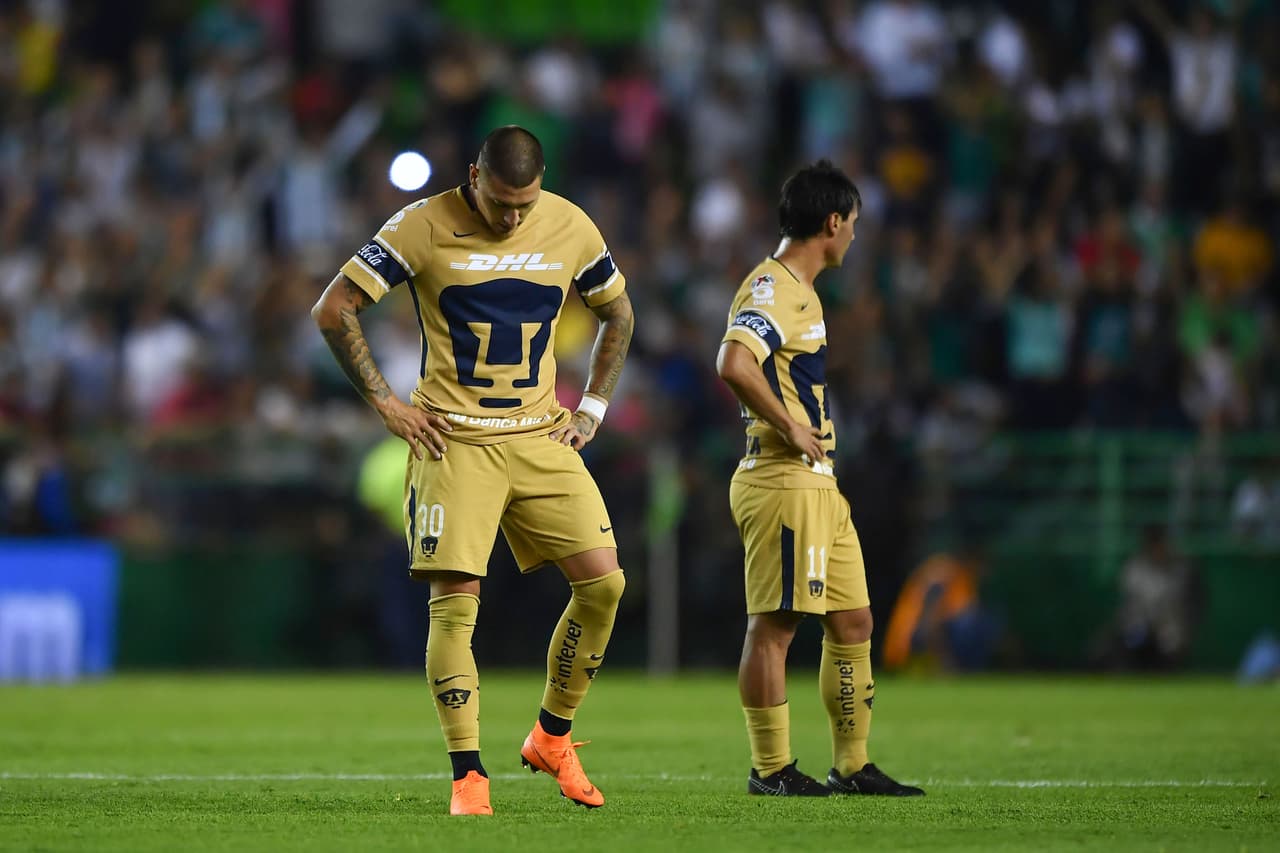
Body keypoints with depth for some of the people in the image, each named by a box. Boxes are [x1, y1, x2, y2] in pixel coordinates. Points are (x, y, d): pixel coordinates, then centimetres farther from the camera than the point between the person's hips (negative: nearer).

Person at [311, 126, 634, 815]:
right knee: (455, 603, -12)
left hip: (542, 438, 4)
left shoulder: (570, 228, 2)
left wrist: (592, 408, 12)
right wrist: (385, 402, -6)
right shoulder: (423, 227, -9)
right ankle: (468, 777, -8)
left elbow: (618, 314, 20)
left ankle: (552, 738, 12)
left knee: (602, 582, -6)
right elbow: (333, 310, -6)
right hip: (455, 443, -4)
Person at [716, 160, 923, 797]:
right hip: (782, 480, -11)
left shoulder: (798, 290, 19)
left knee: (852, 620, 11)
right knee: (774, 624, -5)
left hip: (817, 483, 11)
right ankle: (771, 769, -1)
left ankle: (852, 767, 16)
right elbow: (733, 363, -30)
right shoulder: (772, 289, -13)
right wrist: (789, 428, -22)